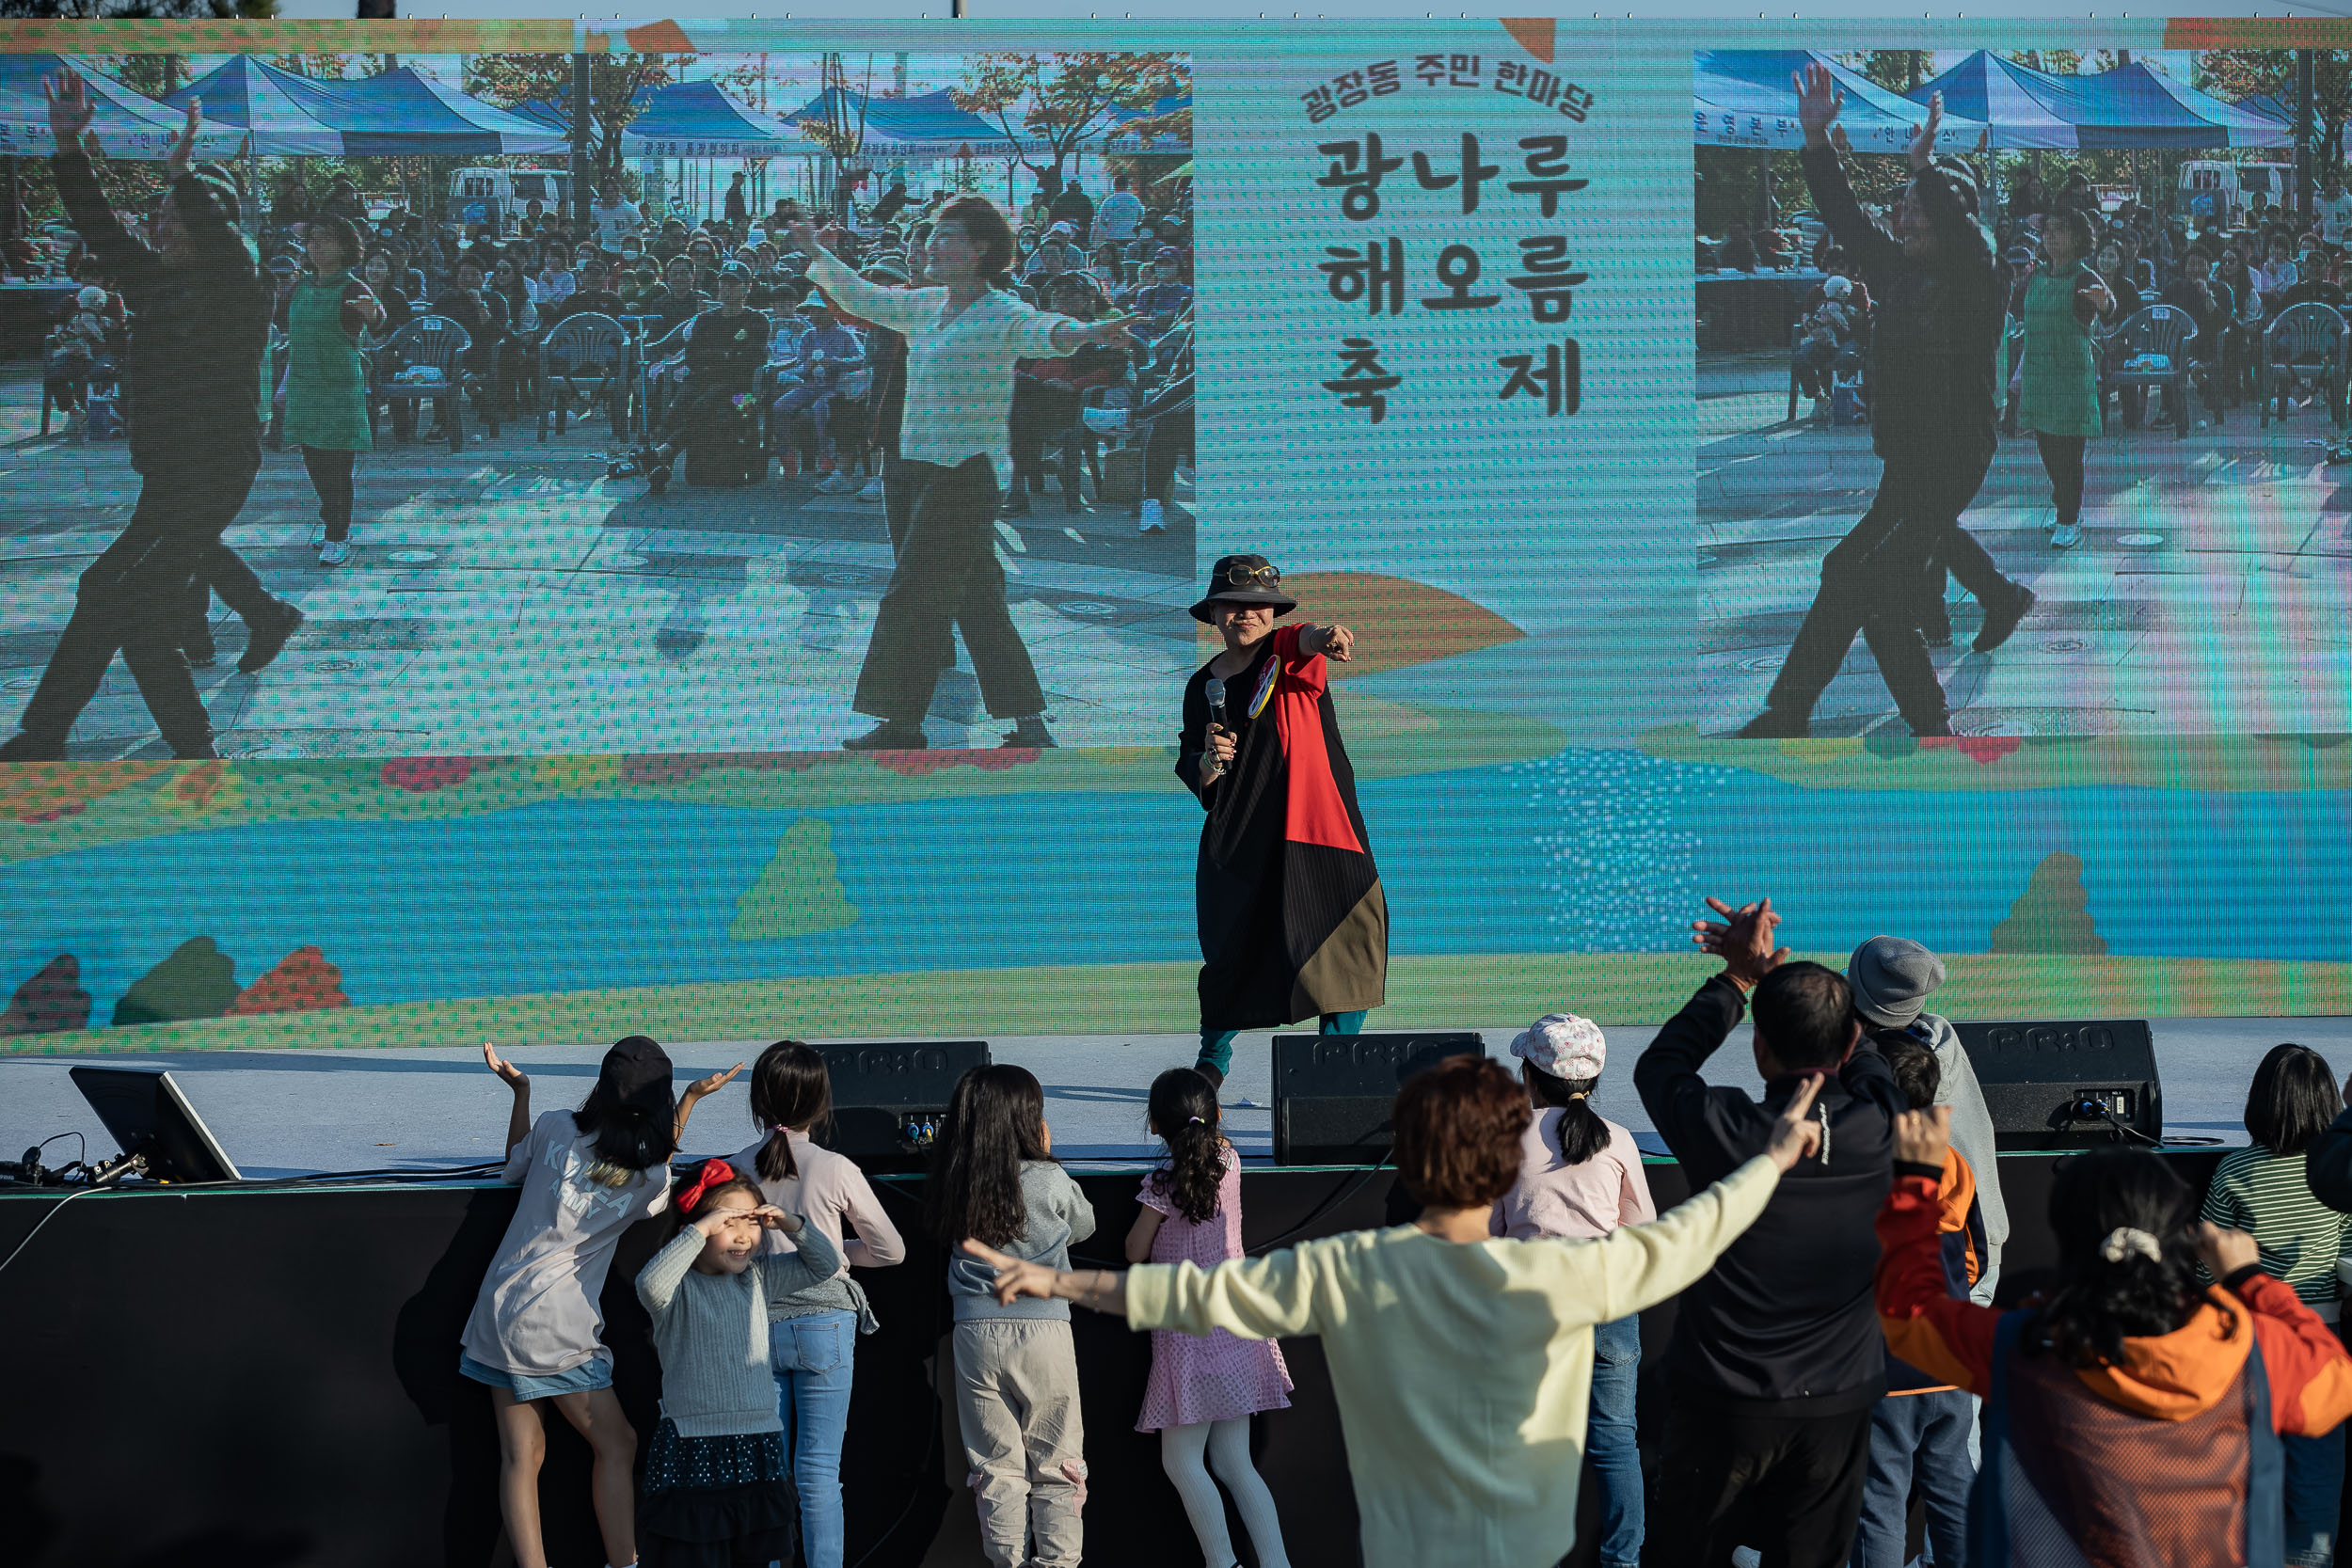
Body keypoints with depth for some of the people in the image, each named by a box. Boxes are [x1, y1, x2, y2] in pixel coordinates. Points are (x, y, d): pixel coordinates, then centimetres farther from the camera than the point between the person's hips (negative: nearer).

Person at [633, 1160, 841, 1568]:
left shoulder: (758, 1277, 10)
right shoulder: (680, 1288, -6)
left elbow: (825, 1264, 16)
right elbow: (650, 1284, -29)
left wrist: (793, 1225, -1)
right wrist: (700, 1230, -27)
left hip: (759, 1443, 5)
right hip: (692, 1447, -5)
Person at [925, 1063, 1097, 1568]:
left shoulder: (956, 1187, 0)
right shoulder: (1050, 1181, -7)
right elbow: (1083, 1225, 11)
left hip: (976, 1334, 3)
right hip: (1043, 1331, -2)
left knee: (995, 1466, 9)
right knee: (1055, 1464, 7)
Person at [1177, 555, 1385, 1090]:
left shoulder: (1286, 653, -1)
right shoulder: (1202, 687, 10)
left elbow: (1304, 641, -28)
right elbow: (1194, 778, 14)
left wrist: (1323, 636, -52)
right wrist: (1209, 761, -10)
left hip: (1315, 826, -2)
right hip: (1238, 835, 3)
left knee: (1352, 945, -13)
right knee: (1232, 948, 5)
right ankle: (1213, 1057, 29)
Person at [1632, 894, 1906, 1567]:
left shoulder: (1722, 1131, -21)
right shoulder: (1878, 1126, -13)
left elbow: (1659, 1064, 2)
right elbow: (1857, 1047, 10)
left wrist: (1738, 978, 8)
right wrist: (1771, 968, 16)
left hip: (1722, 1407, -2)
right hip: (1837, 1403, 2)